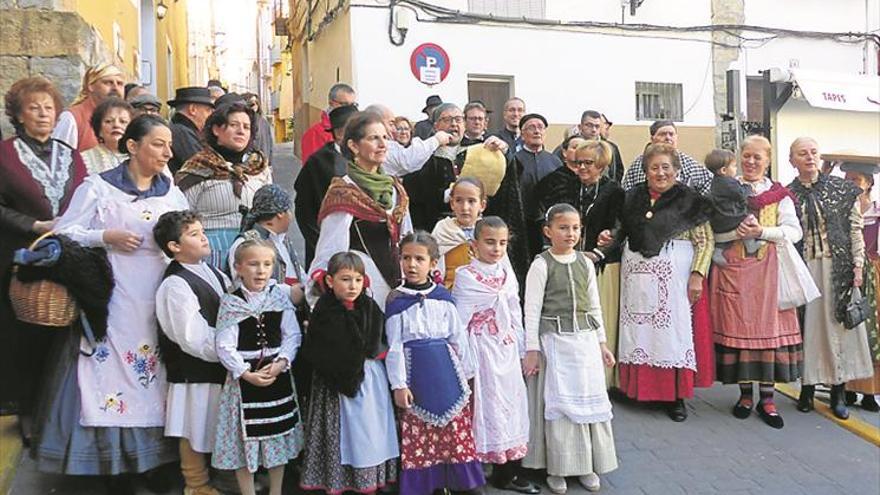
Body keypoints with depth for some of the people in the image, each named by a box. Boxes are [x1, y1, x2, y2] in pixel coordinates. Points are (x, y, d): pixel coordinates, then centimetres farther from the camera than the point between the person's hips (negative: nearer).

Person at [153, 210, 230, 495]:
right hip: (195, 374, -8)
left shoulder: (214, 275, 7)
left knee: (215, 428, 21)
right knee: (196, 431, 9)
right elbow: (196, 340, -23)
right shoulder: (175, 285, -19)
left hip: (220, 367, 8)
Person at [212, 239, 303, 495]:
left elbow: (292, 335, -2)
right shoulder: (230, 302, -8)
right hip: (243, 377, -3)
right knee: (245, 440, 6)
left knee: (278, 437, 14)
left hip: (278, 374, 3)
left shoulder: (280, 296, -1)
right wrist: (248, 374, -16)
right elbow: (225, 346, -11)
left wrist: (280, 363, -16)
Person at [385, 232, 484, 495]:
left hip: (446, 369, 2)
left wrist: (467, 374, 11)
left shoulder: (444, 297, 5)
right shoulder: (395, 301, 0)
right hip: (416, 372, -1)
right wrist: (398, 384, -6)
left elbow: (458, 337, 9)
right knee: (417, 435, 3)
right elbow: (395, 346, -2)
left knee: (457, 429, 4)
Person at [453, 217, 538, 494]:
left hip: (506, 349, 6)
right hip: (482, 349, -6)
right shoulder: (465, 276, -10)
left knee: (511, 402, 10)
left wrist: (522, 350, 13)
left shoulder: (508, 274, 8)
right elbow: (459, 320, -9)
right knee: (486, 404, 0)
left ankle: (511, 471, 21)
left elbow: (516, 315, 13)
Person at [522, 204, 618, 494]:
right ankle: (557, 468, 15)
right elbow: (532, 310, -8)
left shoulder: (586, 263, 7)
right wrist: (532, 350, -11)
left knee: (589, 399, 8)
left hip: (586, 339, 5)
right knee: (557, 402, 2)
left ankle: (587, 465, 22)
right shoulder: (541, 265, -8)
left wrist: (601, 342, 12)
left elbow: (594, 306, 13)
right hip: (555, 340, -4)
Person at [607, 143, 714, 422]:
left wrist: (698, 274, -11)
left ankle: (675, 395, 7)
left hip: (673, 274, -4)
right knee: (638, 329, 6)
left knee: (672, 329, -1)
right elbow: (621, 234, 23)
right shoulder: (633, 198, 11)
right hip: (636, 273, 4)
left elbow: (705, 241, -3)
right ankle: (639, 388, 17)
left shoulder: (689, 200, -1)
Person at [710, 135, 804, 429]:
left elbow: (794, 231, -2)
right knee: (737, 326, 0)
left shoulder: (779, 194, 9)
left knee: (768, 326, -1)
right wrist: (735, 232, -10)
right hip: (734, 269, 0)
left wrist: (761, 232, -15)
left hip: (768, 270, 0)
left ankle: (767, 398, 8)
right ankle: (745, 393, 13)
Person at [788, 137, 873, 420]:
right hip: (803, 268, 0)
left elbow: (855, 229, 3)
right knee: (808, 325, 4)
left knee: (837, 324, 2)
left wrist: (858, 265, -4)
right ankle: (807, 387, 15)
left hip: (837, 267, 0)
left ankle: (838, 391, 11)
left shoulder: (841, 189, 3)